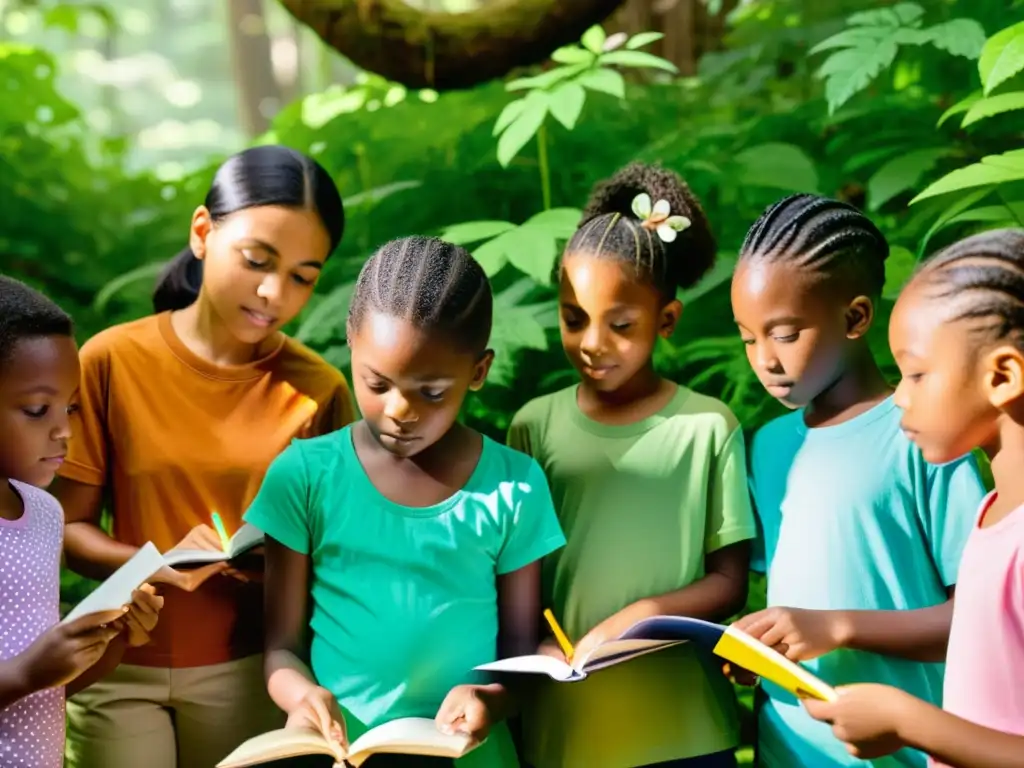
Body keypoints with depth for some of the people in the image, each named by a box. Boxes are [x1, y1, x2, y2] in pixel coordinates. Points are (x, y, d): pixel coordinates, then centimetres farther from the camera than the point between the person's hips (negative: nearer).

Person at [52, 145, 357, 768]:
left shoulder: (319, 389, -6)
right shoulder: (112, 361, -9)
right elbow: (67, 527, -6)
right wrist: (158, 563, -23)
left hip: (248, 670, 1)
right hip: (121, 670, 0)